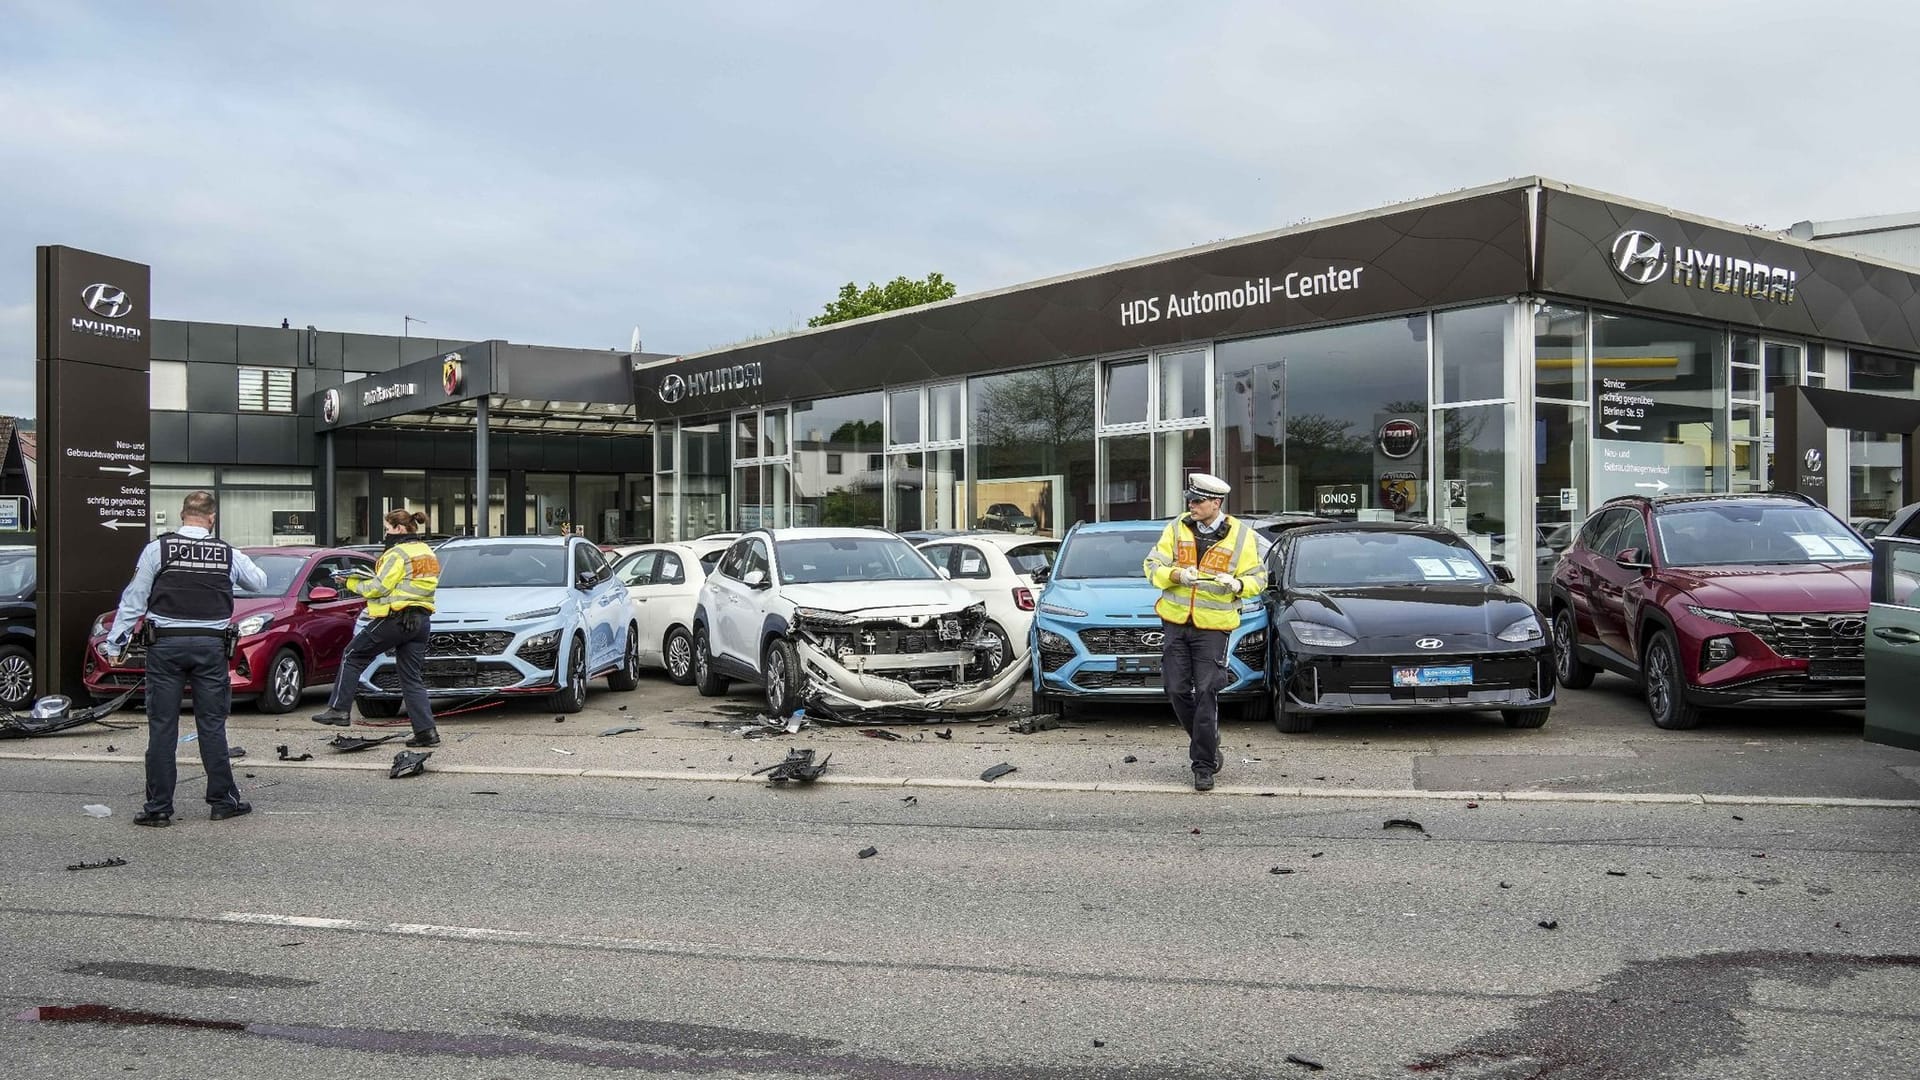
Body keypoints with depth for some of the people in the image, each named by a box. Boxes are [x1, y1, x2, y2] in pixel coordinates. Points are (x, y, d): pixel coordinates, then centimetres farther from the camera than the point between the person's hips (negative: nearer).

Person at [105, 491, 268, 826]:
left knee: (162, 726, 4)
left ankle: (158, 807, 6)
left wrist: (116, 643, 4)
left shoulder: (158, 548, -2)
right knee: (212, 725, 8)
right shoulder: (228, 554, 2)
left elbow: (133, 600, -1)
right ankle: (223, 800, 13)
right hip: (211, 646, 1)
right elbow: (260, 581, 18)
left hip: (166, 645, -1)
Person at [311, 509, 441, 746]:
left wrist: (351, 583, 2)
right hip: (421, 621, 8)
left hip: (397, 618, -8)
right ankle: (426, 731, 1)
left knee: (353, 656, 9)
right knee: (413, 678, 8)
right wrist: (367, 578, 15)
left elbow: (379, 588, -13)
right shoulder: (426, 552, 17)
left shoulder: (398, 554, -11)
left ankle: (339, 709, 9)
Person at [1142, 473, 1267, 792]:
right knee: (1177, 690, 4)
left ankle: (1204, 766, 3)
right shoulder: (1176, 529, 5)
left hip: (1213, 626, -3)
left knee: (1206, 694, -5)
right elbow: (1152, 566, 2)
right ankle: (1208, 744, 27)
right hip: (1175, 622, 3)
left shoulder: (1241, 535, 0)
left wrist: (1236, 584, -20)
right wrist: (1176, 575, -18)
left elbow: (1257, 579, 2)